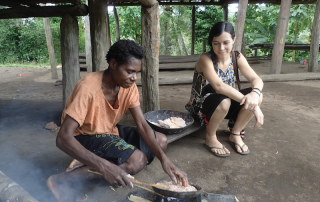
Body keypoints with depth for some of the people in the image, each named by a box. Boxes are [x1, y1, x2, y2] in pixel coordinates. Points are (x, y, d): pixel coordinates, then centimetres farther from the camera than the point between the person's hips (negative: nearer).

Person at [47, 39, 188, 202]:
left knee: (161, 141, -2)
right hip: (85, 137, -8)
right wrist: (104, 166, -44)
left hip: (110, 131, 8)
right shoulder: (88, 87, -29)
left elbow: (142, 125, -12)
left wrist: (163, 158, -26)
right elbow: (63, 138, -33)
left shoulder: (129, 86, -9)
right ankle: (63, 180, -18)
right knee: (138, 159, -28)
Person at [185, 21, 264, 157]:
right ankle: (210, 138, -9)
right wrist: (252, 105, -40)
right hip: (201, 107, -5)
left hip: (224, 105, 6)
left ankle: (235, 134, 2)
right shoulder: (205, 59, -22)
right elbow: (219, 86, -36)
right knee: (223, 101, -37)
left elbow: (257, 80, -12)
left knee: (257, 95, -17)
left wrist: (255, 94, -37)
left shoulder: (237, 57, -6)